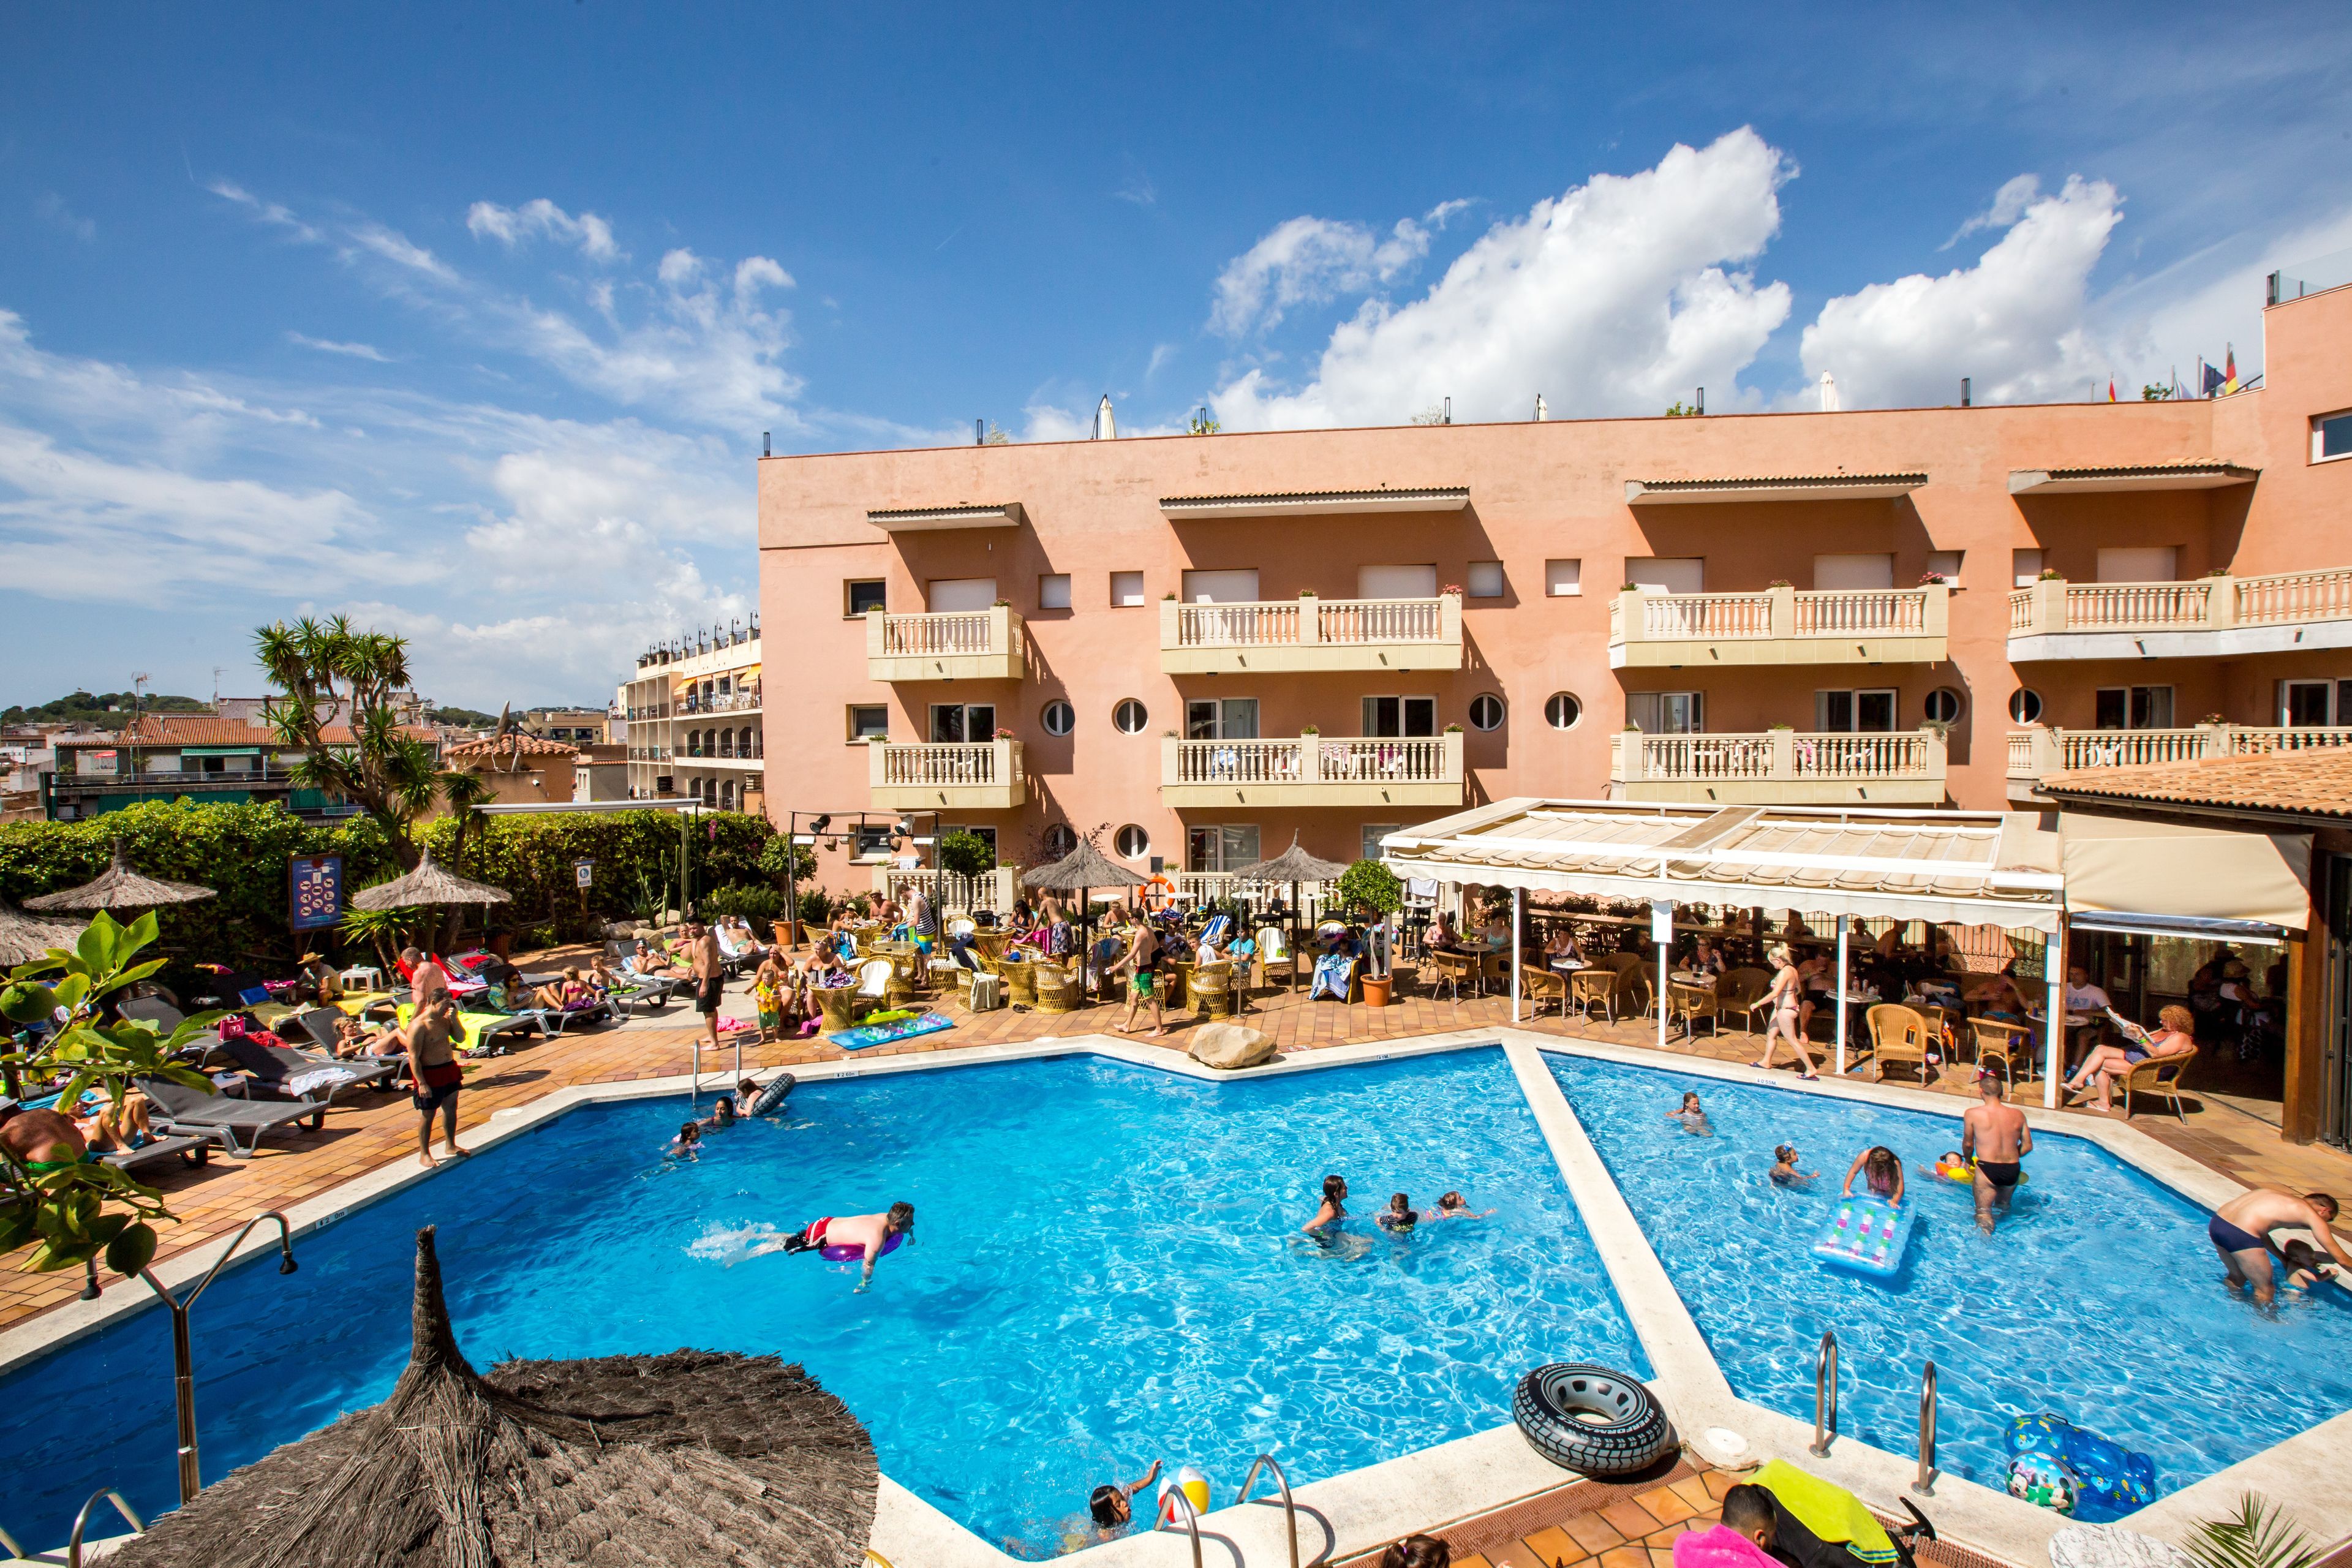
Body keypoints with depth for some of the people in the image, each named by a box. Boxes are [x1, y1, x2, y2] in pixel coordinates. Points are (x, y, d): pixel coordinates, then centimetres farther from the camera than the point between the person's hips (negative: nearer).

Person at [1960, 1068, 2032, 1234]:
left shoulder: (1973, 1114, -8)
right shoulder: (2018, 1114, 2)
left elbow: (1968, 1144, 0)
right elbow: (2028, 1146, 8)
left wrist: (1969, 1161, 20)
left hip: (1987, 1169, -4)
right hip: (2013, 1170, 4)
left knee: (1983, 1211, -1)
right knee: (2003, 1206, 28)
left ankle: (1986, 1234, -23)